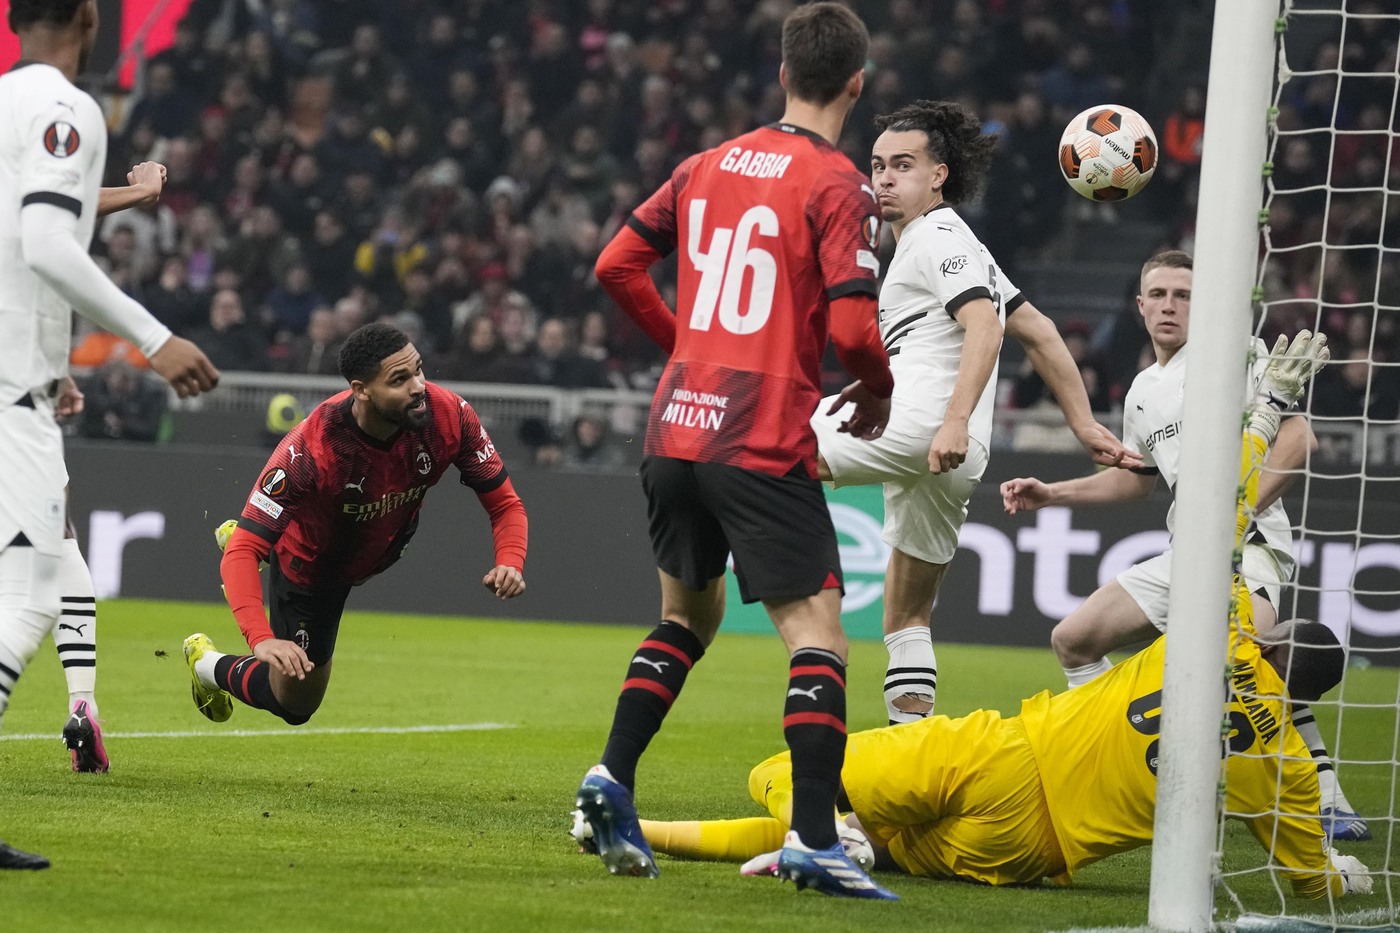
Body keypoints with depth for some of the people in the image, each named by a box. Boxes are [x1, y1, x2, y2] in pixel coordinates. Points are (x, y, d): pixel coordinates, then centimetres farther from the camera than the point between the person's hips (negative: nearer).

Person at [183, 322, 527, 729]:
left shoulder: (449, 416, -33)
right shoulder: (311, 448, -43)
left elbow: (505, 504, -20)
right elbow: (242, 553, -43)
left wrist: (509, 563, -42)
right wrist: (261, 640, -59)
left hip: (387, 546, 4)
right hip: (309, 567, -4)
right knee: (294, 703, 9)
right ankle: (208, 664, 37)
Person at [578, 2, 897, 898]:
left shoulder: (709, 166, 11)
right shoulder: (837, 186, -9)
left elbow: (617, 265, 13)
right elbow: (852, 323, -17)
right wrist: (879, 391, 4)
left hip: (676, 429, 7)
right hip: (765, 446, -7)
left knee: (689, 614, 25)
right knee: (817, 632, -3)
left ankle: (613, 777, 14)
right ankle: (812, 837, -13)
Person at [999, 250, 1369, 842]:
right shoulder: (1143, 392, 20)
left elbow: (1297, 437, -11)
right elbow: (1139, 477, 37)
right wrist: (1050, 494, 29)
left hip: (1248, 544, -9)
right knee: (1072, 640, 9)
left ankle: (1329, 803, -40)